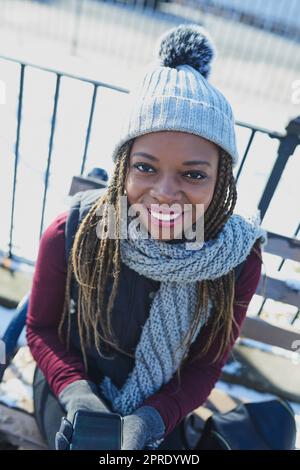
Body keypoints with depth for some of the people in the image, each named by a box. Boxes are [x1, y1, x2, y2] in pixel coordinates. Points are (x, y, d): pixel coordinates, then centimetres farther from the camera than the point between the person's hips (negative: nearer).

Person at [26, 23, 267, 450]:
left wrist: (152, 418, -26)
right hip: (73, 385, -1)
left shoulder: (239, 261, -22)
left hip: (161, 403, 2)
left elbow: (206, 364, -10)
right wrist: (74, 392, -26)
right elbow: (41, 329, -9)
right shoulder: (70, 235, -25)